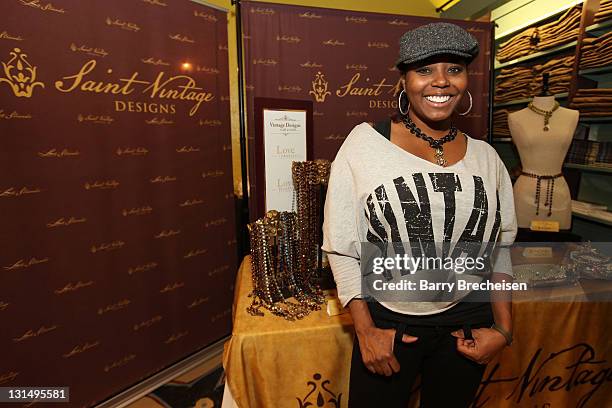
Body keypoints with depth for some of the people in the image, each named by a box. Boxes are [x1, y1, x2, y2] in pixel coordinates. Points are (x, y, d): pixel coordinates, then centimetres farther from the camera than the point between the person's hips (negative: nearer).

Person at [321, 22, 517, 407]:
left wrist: (503, 327, 3)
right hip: (387, 321, -3)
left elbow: (501, 246, 9)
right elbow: (340, 246, -9)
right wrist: (365, 330, -9)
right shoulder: (365, 142, -12)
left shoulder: (486, 157, 0)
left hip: (468, 320, 4)